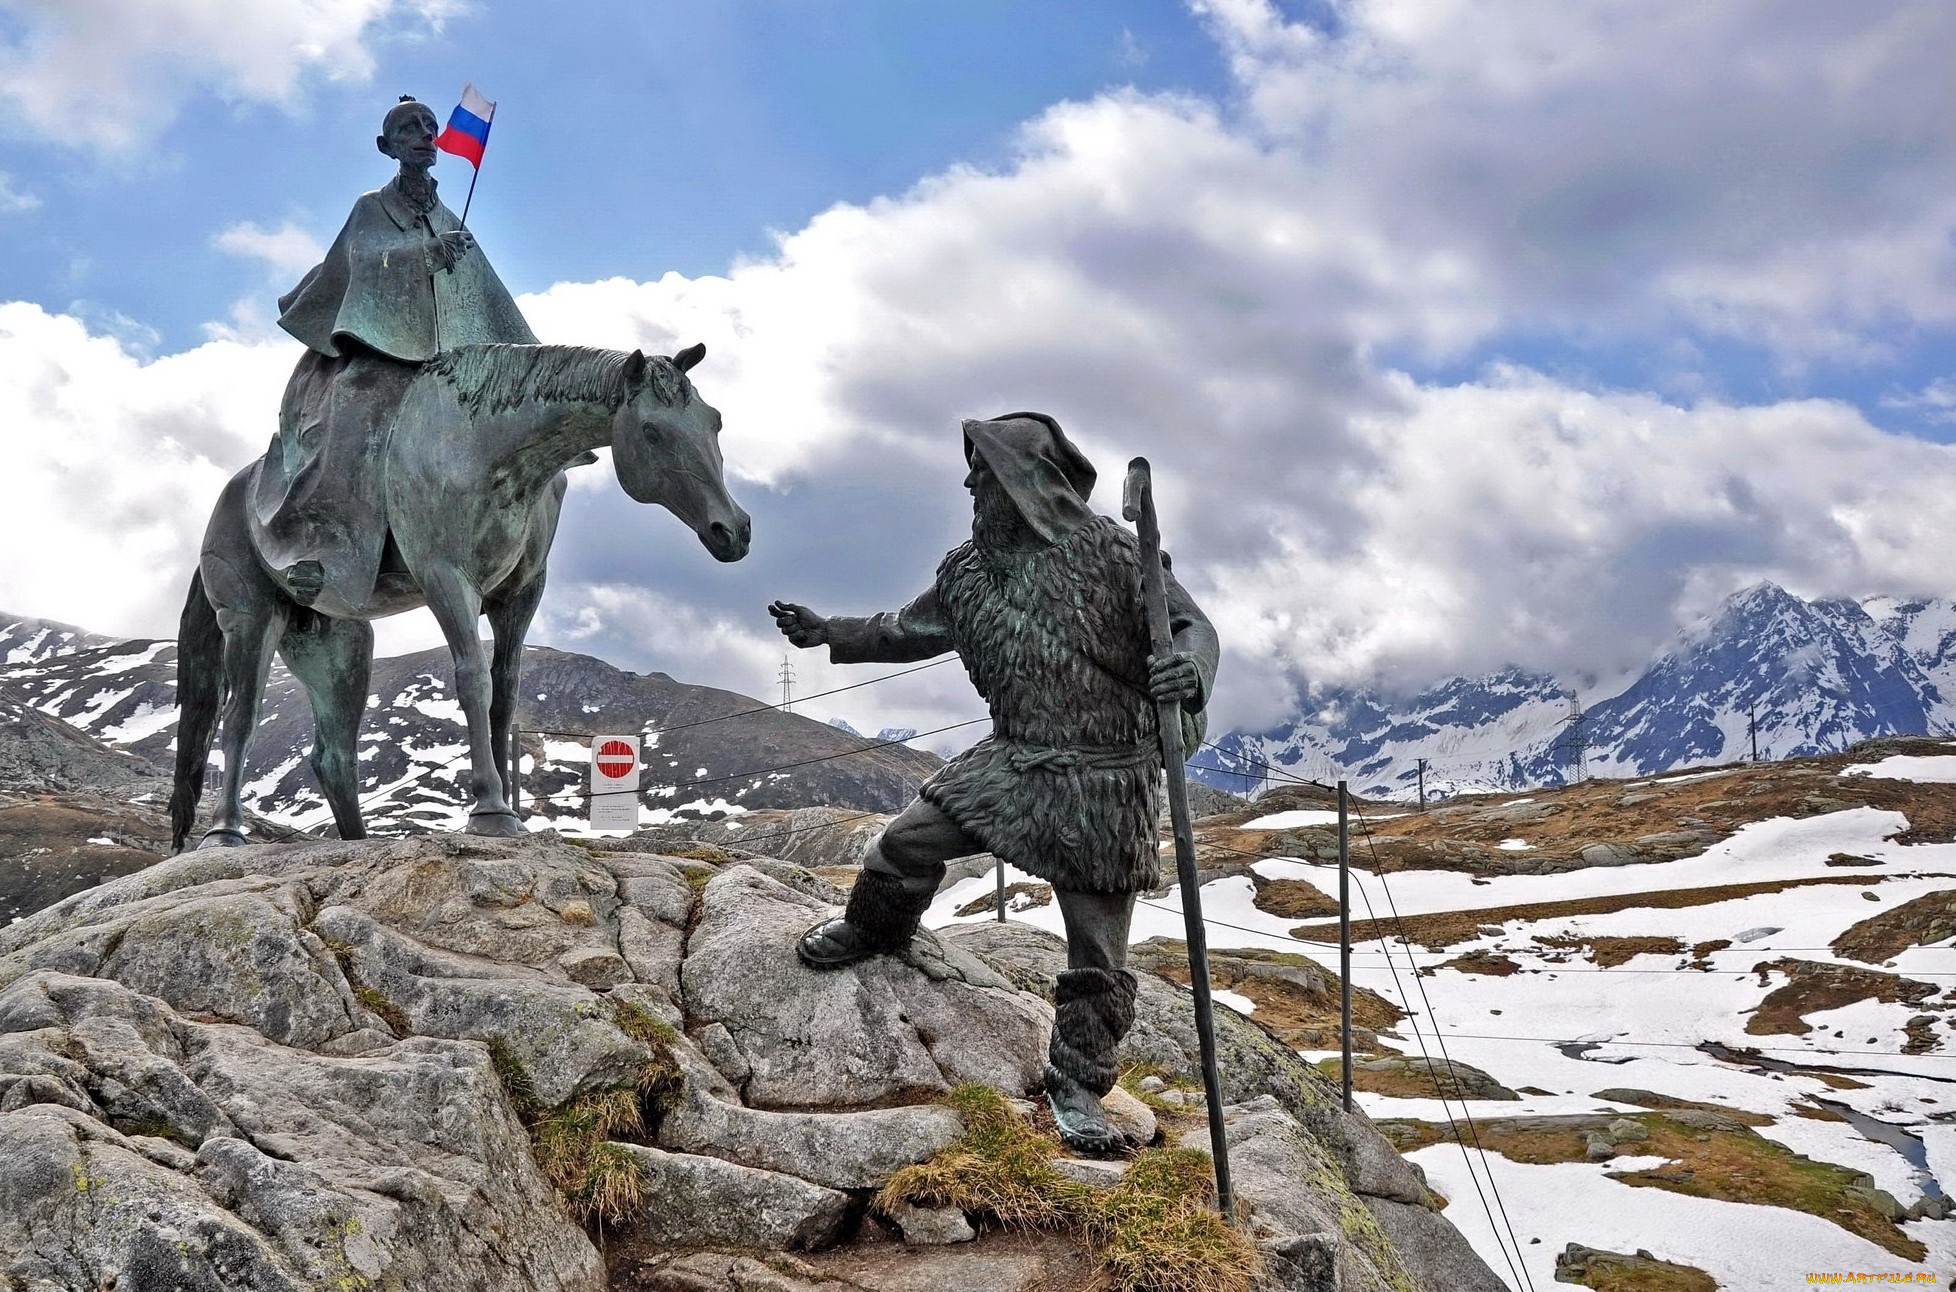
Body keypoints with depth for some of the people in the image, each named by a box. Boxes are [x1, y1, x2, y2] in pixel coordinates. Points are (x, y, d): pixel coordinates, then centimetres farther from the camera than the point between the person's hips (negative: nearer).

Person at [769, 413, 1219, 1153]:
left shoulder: (1112, 553, -14)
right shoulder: (970, 569, 5)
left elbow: (1192, 625, -14)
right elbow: (913, 629, 21)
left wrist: (1189, 670, -37)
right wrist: (830, 633, 20)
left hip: (1103, 780, -4)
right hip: (1012, 758, 5)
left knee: (1098, 952, 2)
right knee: (908, 842, 3)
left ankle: (1076, 1081, 22)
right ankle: (872, 930, 36)